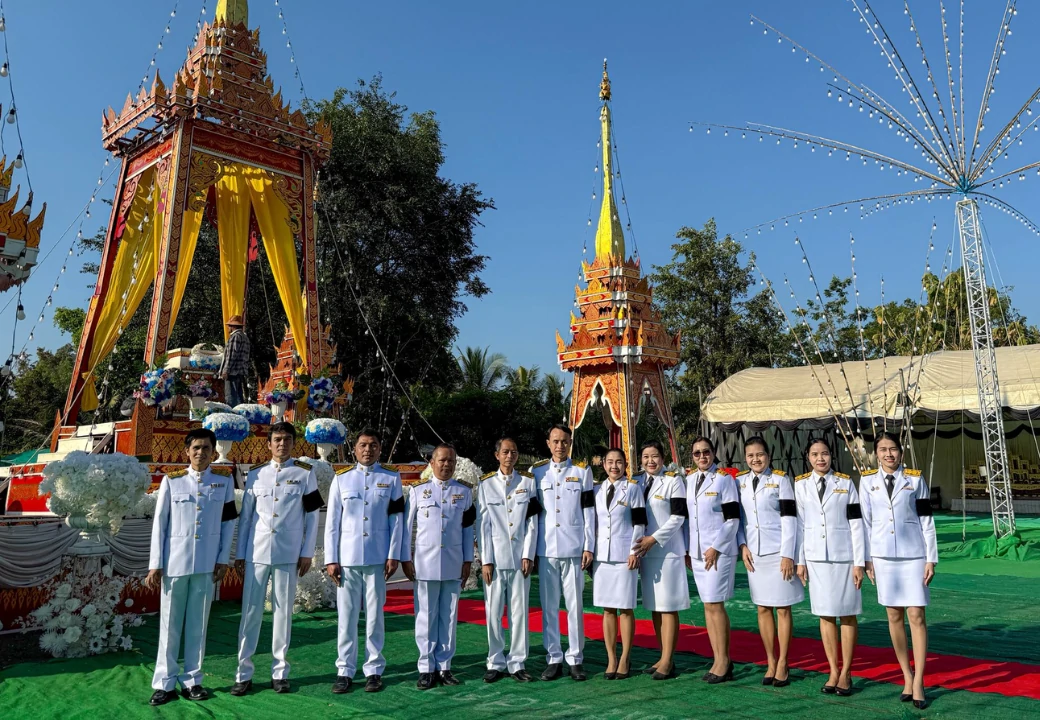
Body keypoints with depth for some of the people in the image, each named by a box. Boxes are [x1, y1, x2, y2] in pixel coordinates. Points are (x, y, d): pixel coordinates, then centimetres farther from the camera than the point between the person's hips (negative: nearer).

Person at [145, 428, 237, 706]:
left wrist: (223, 559, 1)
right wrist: (155, 565, -2)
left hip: (207, 564, 0)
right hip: (174, 562, 0)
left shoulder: (224, 479, 3)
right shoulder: (171, 480, 1)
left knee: (198, 624, 7)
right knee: (170, 625, 7)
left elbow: (228, 522, 6)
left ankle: (192, 680, 18)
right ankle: (165, 683, 16)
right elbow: (159, 524, 1)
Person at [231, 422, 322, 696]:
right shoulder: (255, 473, 6)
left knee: (283, 612, 6)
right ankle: (244, 673, 13)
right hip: (256, 553, 1)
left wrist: (307, 553, -2)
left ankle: (279, 672, 16)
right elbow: (245, 516, 8)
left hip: (288, 554, -1)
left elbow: (312, 516, 2)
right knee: (250, 611, 4)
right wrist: (239, 554, 6)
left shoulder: (305, 473, 2)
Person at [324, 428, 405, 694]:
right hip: (347, 558, 1)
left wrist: (393, 556, -2)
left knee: (374, 615, 4)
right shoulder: (341, 478, 6)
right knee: (346, 615, 3)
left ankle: (374, 670, 14)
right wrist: (330, 559, -1)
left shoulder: (391, 479, 5)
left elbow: (396, 520, 4)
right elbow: (332, 521, 4)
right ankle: (345, 671, 13)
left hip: (377, 559, 0)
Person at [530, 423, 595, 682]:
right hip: (545, 551, 1)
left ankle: (575, 659, 12)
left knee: (575, 605, 2)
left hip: (574, 549, -1)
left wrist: (588, 547, -2)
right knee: (549, 607, 5)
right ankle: (554, 659, 14)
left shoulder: (582, 472, 6)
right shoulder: (536, 472, 8)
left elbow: (589, 511, 4)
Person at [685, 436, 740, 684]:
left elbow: (733, 519, -9)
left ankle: (724, 660, 5)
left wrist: (716, 547, -13)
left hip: (719, 551, -6)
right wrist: (686, 549, 11)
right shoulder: (689, 480, 10)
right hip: (697, 552, 6)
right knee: (708, 605, 8)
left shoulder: (724, 479, -6)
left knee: (714, 604, -7)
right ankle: (719, 660, 15)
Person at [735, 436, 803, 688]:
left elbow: (789, 518, -8)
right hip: (754, 554, 4)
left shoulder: (780, 480, -5)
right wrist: (743, 546, -2)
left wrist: (787, 555, -13)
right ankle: (770, 663, 20)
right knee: (763, 609, 10)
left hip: (778, 552, -4)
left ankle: (783, 664, 14)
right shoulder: (739, 482, 6)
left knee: (782, 609, 3)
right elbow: (737, 516, 11)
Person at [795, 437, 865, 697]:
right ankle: (833, 671, 16)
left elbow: (856, 524, -1)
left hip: (843, 555, -1)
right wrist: (800, 561, 2)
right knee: (825, 614, 7)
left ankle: (846, 672, 15)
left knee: (847, 613, 4)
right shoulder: (800, 485, 3)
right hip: (816, 557, 1)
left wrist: (859, 562, -5)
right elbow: (799, 524, 5)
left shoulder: (846, 483, 0)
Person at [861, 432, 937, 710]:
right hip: (883, 556, 1)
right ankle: (907, 677, 19)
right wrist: (866, 559, 3)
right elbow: (865, 522, 5)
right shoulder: (867, 481, 2)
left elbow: (927, 521, 1)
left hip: (913, 555, -1)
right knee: (894, 616, 7)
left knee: (916, 616, -4)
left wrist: (931, 559, -2)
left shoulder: (915, 479, 0)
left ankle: (919, 682, 4)